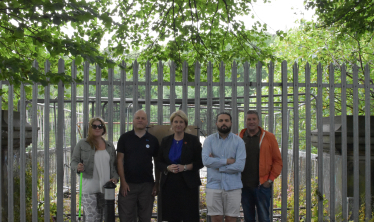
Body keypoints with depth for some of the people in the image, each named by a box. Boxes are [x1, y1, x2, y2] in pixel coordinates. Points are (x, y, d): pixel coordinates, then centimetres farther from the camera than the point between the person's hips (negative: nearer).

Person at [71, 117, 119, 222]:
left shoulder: (110, 146, 12)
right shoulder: (82, 144, 0)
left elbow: (114, 164, 16)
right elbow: (74, 161, 1)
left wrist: (115, 177, -2)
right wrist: (78, 167, -22)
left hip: (106, 188, 4)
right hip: (89, 188, -4)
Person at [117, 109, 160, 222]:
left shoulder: (153, 140, 6)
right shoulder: (125, 138, 2)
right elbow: (120, 160, 0)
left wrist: (157, 183, 2)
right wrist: (123, 182, -7)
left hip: (147, 184, 1)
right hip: (128, 184, -1)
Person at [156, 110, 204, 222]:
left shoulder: (193, 140, 3)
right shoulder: (165, 141, 12)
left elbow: (200, 162, 0)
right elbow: (158, 162, 12)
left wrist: (185, 167, -14)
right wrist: (168, 168, -9)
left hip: (188, 185, -2)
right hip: (169, 185, 3)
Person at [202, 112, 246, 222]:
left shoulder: (239, 141, 1)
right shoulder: (209, 140, 4)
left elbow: (240, 166, -11)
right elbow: (206, 160, -12)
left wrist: (217, 165, -9)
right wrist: (227, 161, -11)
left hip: (233, 187, -1)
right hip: (214, 186, 1)